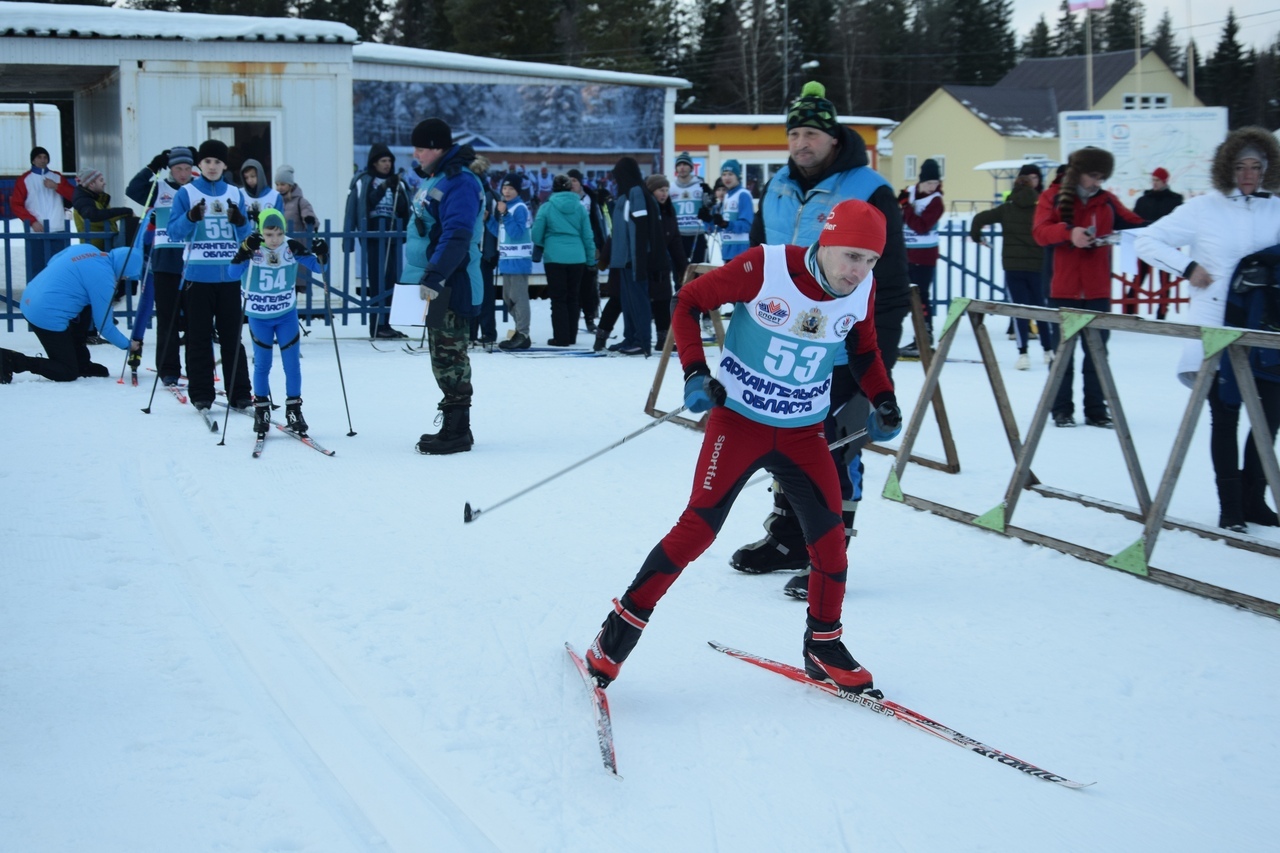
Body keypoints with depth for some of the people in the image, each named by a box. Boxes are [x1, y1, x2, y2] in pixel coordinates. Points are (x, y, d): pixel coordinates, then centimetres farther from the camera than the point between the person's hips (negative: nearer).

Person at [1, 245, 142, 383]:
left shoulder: (88, 249, 5)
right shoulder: (103, 278, -16)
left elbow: (52, 264, 20)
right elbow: (104, 325, -8)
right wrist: (128, 345, 6)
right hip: (48, 318, -9)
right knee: (68, 373, 3)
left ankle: (81, 363, 25)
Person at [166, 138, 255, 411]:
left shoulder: (235, 194, 10)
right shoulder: (186, 193, 3)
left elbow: (246, 237, 9)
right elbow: (174, 233, -3)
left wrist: (241, 222, -13)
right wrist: (191, 218, -22)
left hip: (229, 274, 2)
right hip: (198, 274, -2)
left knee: (232, 335, 4)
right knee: (199, 336, 1)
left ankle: (239, 393, 7)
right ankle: (201, 393, 5)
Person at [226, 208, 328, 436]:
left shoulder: (292, 247, -13)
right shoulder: (252, 249, -19)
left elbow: (318, 267, -6)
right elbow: (233, 273, -33)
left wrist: (321, 255, -27)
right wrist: (244, 251, -48)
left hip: (287, 314, 1)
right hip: (259, 317, -1)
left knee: (292, 363, 2)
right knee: (262, 364, 6)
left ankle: (293, 408, 15)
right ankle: (261, 410, 21)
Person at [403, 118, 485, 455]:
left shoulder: (460, 183, -17)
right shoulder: (436, 179, 16)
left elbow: (456, 237, -27)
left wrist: (434, 276, -31)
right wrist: (419, 275, 26)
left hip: (453, 288, -11)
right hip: (435, 286, 11)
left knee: (449, 358, -6)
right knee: (443, 357, 14)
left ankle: (457, 431, -1)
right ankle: (454, 427, 22)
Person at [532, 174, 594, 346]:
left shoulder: (547, 207, -3)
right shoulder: (579, 207, 4)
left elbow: (537, 234, 0)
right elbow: (587, 235, 6)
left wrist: (537, 254, 16)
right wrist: (591, 259, 15)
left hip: (554, 258, -2)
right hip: (577, 258, 3)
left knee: (558, 299, 3)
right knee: (572, 298, 13)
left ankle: (561, 337, -1)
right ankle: (571, 337, 15)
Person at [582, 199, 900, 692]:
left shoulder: (862, 292, -6)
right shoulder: (765, 268, -21)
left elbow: (865, 347, 16)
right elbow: (689, 302, -10)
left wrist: (883, 400, 3)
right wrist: (694, 371, -19)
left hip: (804, 433, 4)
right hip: (739, 420, -4)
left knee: (830, 539, 0)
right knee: (698, 529, -9)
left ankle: (823, 649, 21)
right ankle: (623, 625, 5)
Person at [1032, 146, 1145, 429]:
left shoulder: (1108, 202, 7)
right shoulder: (1052, 199, 0)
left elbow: (1135, 224, 8)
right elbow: (1040, 231, -13)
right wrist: (1068, 232, -33)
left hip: (1098, 291, 2)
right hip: (1064, 291, -2)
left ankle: (1096, 410, 12)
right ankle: (1062, 409, 14)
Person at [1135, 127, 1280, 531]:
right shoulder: (1204, 209, -2)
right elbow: (1147, 240, 0)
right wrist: (1187, 268, -10)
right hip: (1216, 331, -3)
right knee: (1225, 417, 1)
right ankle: (1230, 507, 8)